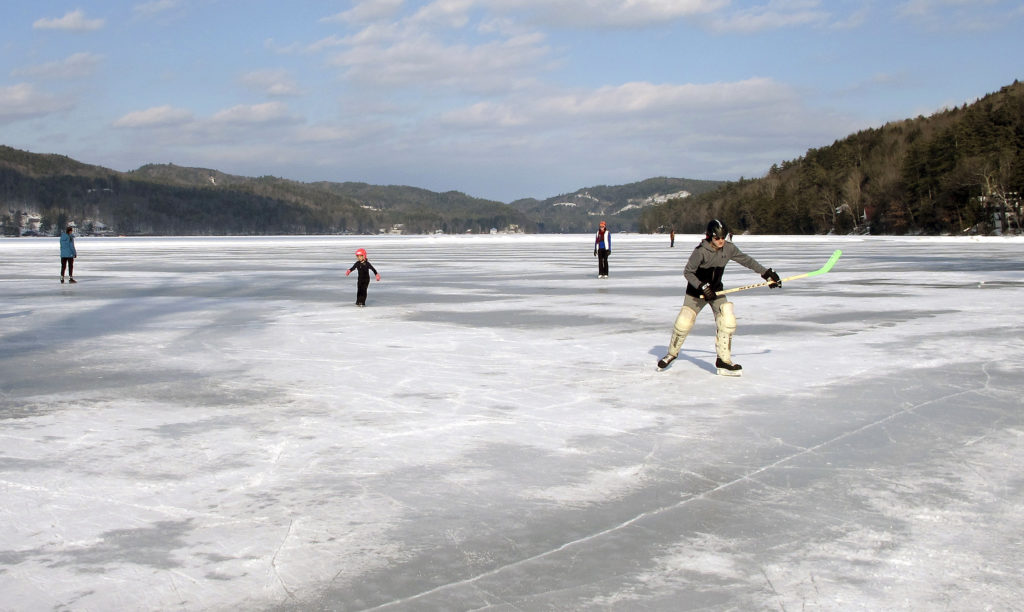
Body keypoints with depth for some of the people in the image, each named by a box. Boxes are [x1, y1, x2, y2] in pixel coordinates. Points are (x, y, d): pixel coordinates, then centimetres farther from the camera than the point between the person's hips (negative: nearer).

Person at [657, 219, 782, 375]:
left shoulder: (728, 248, -9)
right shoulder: (700, 251, -23)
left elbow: (747, 261, 2)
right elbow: (688, 272, -16)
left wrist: (767, 274, 3)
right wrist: (702, 287, -26)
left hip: (716, 291, 4)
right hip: (696, 291, -4)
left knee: (727, 321, -14)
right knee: (683, 322, -9)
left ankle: (723, 360, -4)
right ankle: (672, 353, 17)